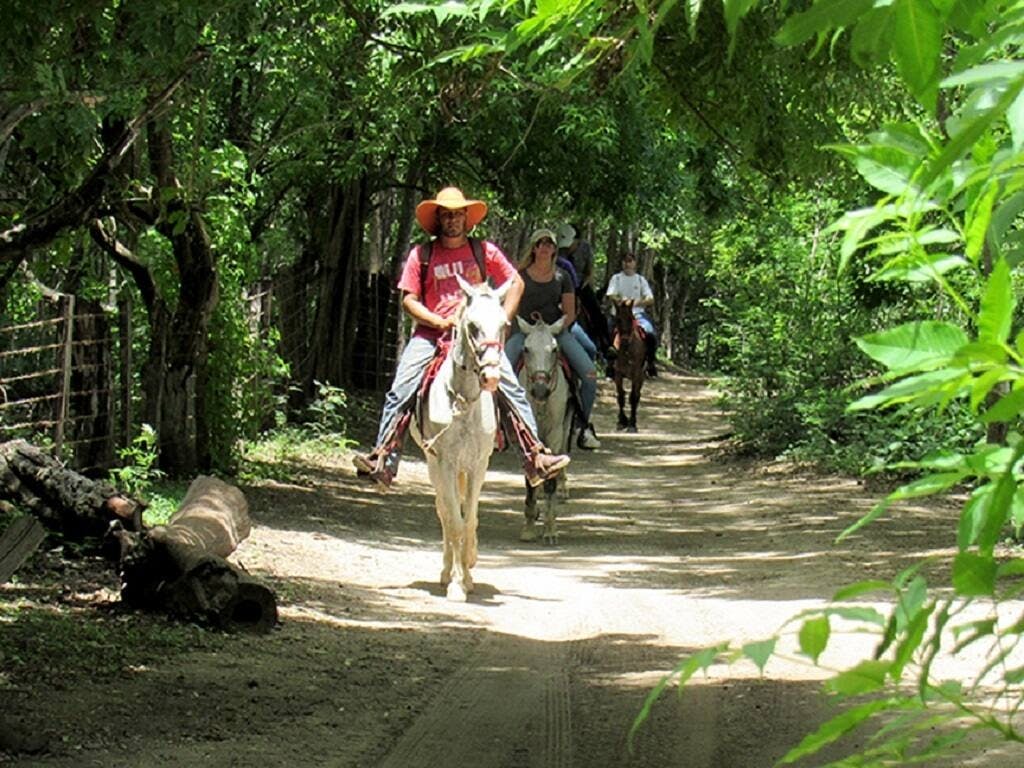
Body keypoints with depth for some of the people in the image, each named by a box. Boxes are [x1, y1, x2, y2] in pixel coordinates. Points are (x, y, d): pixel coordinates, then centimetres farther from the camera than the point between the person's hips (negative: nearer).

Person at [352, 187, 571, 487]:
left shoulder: (484, 251, 8)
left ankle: (535, 457, -14)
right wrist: (441, 322, -11)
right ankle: (383, 459, -18)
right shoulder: (421, 255, 6)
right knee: (400, 391, -17)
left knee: (510, 388, -15)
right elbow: (409, 300, 3)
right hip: (430, 334, 0)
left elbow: (516, 284, 12)